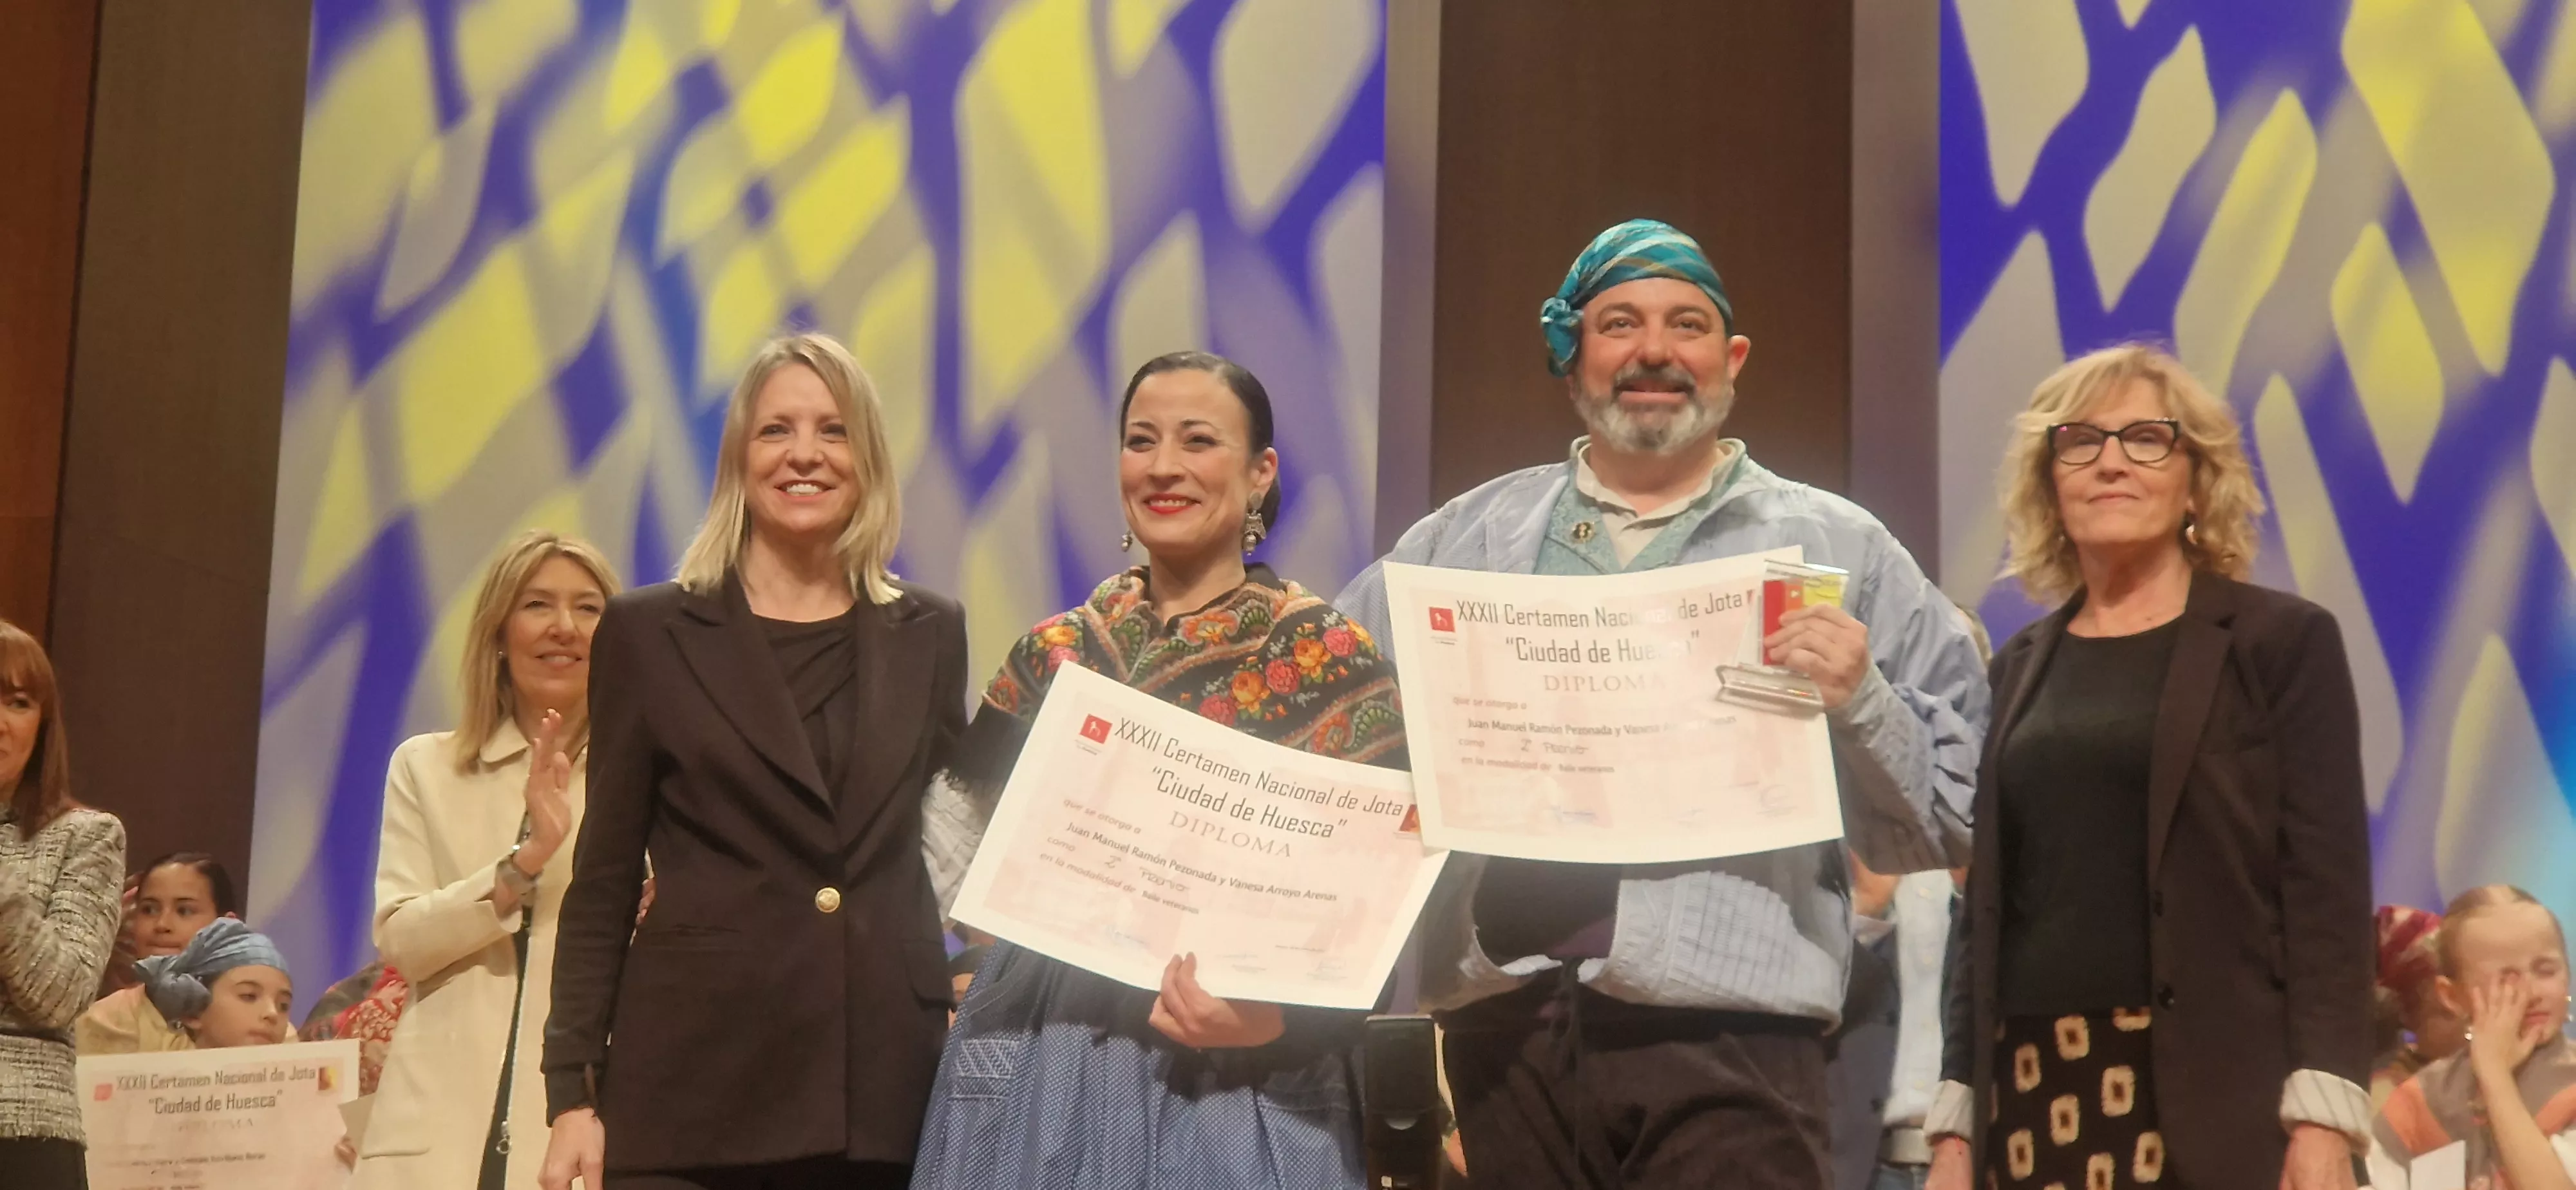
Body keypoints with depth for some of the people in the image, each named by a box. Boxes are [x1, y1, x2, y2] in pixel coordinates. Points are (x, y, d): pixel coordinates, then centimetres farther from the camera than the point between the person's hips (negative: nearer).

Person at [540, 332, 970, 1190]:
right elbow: (604, 881, 4)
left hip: (886, 1087, 2)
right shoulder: (650, 632, 5)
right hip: (697, 1085, -2)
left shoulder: (930, 634, 11)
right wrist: (574, 1091, -1)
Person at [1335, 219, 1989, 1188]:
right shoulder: (1460, 546, 15)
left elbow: (1950, 819, 7)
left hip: (1727, 1038, -2)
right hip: (1505, 1025, 2)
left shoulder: (1838, 552, 9)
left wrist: (1859, 706, -11)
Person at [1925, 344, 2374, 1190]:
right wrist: (1956, 1121, 8)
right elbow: (1986, 903, 14)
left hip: (2213, 1092, -4)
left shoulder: (2282, 641, 3)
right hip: (2037, 1089, 4)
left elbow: (2329, 888, -4)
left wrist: (2323, 1117, -13)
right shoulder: (2020, 669, 15)